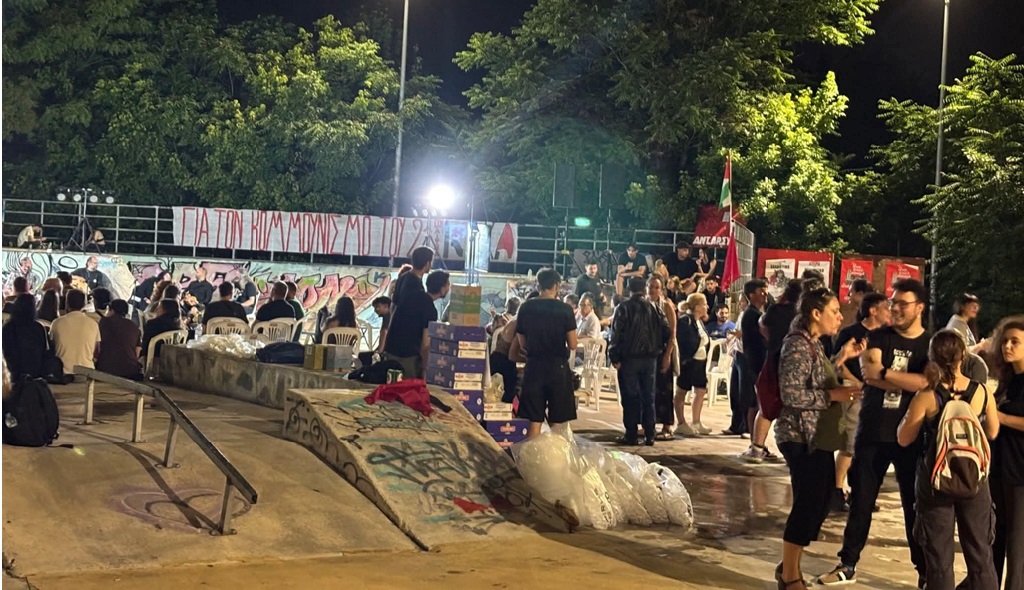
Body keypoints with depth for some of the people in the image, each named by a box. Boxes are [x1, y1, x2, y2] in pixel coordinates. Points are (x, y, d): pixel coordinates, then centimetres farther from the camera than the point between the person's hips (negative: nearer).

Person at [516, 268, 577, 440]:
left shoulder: (526, 308, 1)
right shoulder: (564, 309, -7)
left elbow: (522, 344, 7)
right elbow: (573, 345, -7)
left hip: (534, 366, 2)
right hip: (558, 367, -2)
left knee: (534, 422, 8)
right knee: (557, 424, 6)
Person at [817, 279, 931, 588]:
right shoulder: (879, 337, 3)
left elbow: (926, 383, -18)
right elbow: (868, 374, -15)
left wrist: (884, 372, -18)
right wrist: (910, 383, -19)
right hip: (872, 432, 1)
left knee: (916, 505, 7)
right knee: (861, 501, 8)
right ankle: (848, 564, 19)